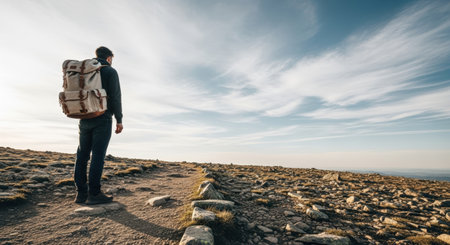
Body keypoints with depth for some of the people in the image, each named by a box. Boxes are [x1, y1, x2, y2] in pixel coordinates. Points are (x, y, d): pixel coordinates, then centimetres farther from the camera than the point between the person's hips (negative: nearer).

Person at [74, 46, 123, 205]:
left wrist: (82, 115, 20)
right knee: (98, 155, -6)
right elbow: (115, 96, -10)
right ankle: (94, 194, -4)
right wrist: (119, 120, -6)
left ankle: (81, 193, 12)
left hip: (84, 119, 6)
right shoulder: (110, 71, -1)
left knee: (82, 155, 8)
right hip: (102, 119, -6)